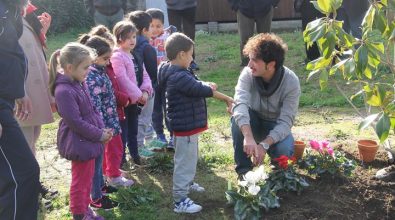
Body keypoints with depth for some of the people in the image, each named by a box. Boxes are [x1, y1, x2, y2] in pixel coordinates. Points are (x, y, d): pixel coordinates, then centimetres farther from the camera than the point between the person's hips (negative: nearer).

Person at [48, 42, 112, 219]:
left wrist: (102, 129, -1)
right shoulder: (64, 91, -24)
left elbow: (92, 109, 13)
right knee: (80, 181, 6)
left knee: (87, 178, 21)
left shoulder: (79, 83, 5)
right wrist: (99, 135, -16)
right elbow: (75, 122, -24)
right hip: (79, 143, -9)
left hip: (87, 141, 9)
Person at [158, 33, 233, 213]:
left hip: (186, 123, 11)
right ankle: (180, 200, 5)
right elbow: (203, 90, -22)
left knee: (190, 158, 27)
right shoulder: (179, 77, -26)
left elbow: (195, 85, 15)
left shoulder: (177, 72, 6)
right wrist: (226, 98, -11)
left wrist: (205, 85, -5)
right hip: (185, 126, -11)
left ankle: (187, 183, 47)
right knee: (185, 161, -3)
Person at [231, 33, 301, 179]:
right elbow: (240, 103, -40)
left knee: (283, 150, -32)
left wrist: (264, 145, -43)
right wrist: (248, 137, -56)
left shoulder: (291, 82, -25)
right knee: (238, 118, -33)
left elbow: (285, 122, -28)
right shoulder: (248, 73, -23)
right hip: (254, 122, 1)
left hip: (276, 126, -1)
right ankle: (243, 169, -15)